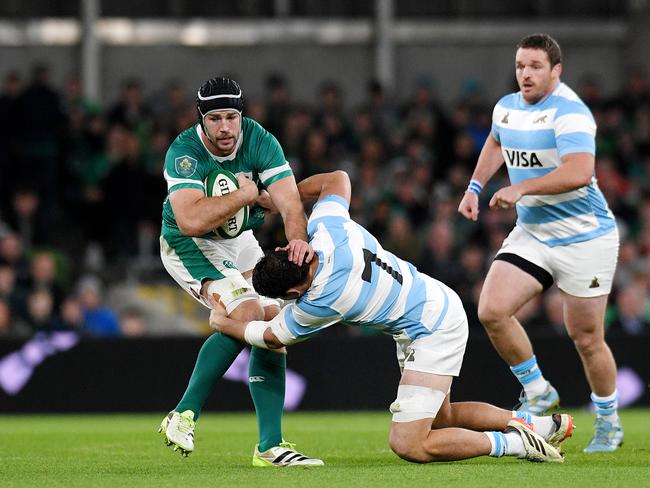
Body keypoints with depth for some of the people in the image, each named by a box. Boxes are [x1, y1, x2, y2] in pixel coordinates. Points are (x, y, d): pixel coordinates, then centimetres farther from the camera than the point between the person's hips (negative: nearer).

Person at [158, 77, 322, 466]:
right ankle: (183, 416, -19)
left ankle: (270, 446, -1)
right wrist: (246, 193, -31)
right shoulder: (184, 152, -27)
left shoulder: (260, 142, -17)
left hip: (239, 243, 6)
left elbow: (291, 204, -26)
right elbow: (191, 221, -40)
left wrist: (299, 239, -47)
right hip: (189, 246, -6)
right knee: (248, 313, -25)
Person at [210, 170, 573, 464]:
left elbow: (273, 337, -7)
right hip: (438, 301, 9)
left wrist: (224, 323, 10)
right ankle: (542, 424, 23)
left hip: (434, 330, -9)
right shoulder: (326, 225, -15)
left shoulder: (320, 302, -28)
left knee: (408, 445, -13)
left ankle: (514, 444, -7)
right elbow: (338, 178, 9)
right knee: (441, 418, 23)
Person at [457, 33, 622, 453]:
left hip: (584, 237, -6)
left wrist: (520, 188, -33)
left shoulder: (569, 111, -20)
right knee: (492, 311, -13)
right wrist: (475, 187, 20)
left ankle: (609, 423, 22)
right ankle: (538, 394, 6)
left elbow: (579, 172, -35)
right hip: (531, 233, 7)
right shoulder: (507, 107, 6)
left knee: (586, 337, 0)